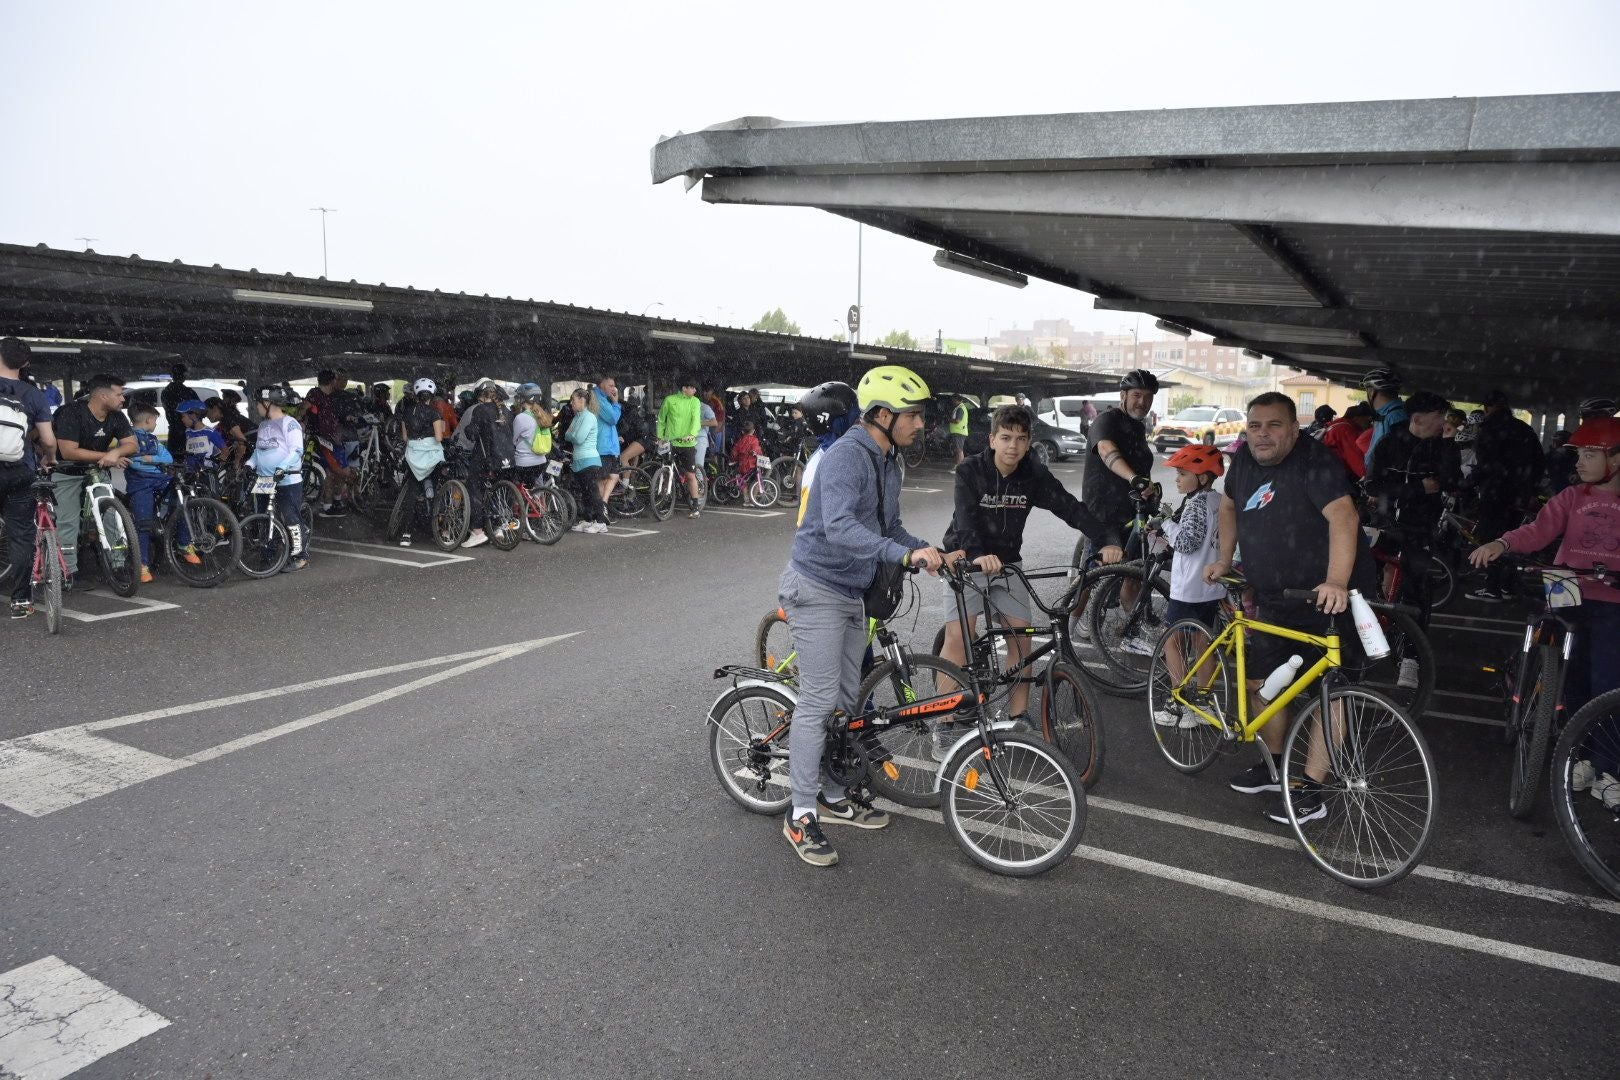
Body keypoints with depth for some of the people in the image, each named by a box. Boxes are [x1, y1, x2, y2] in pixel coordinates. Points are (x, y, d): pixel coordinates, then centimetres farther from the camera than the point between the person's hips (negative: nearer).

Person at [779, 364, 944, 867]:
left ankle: (834, 795, 29)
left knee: (847, 698, 15)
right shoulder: (846, 456, -22)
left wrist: (932, 552, 1)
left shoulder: (891, 461, 9)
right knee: (819, 700, -7)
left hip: (853, 592, 9)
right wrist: (907, 554, -44)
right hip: (818, 589, -9)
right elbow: (840, 527, -36)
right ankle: (802, 815, 3)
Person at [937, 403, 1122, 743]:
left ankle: (1018, 718, 11)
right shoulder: (970, 472, -17)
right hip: (968, 562, -4)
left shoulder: (1035, 476, -7)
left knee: (1021, 637, -4)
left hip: (1007, 563, 4)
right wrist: (979, 556, -50)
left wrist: (1108, 540, -32)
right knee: (958, 636, -17)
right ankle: (946, 725, -9)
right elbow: (965, 520, -30)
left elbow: (1071, 508, -16)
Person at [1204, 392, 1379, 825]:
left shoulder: (1315, 462, -21)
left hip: (1327, 598, -8)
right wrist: (1225, 560, 14)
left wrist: (1336, 582, -47)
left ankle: (1312, 790, 6)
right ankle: (1274, 768, 30)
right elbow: (1230, 504, 21)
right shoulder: (1244, 460, 2)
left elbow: (1343, 516, -35)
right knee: (1261, 685, 12)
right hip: (1274, 599, 8)